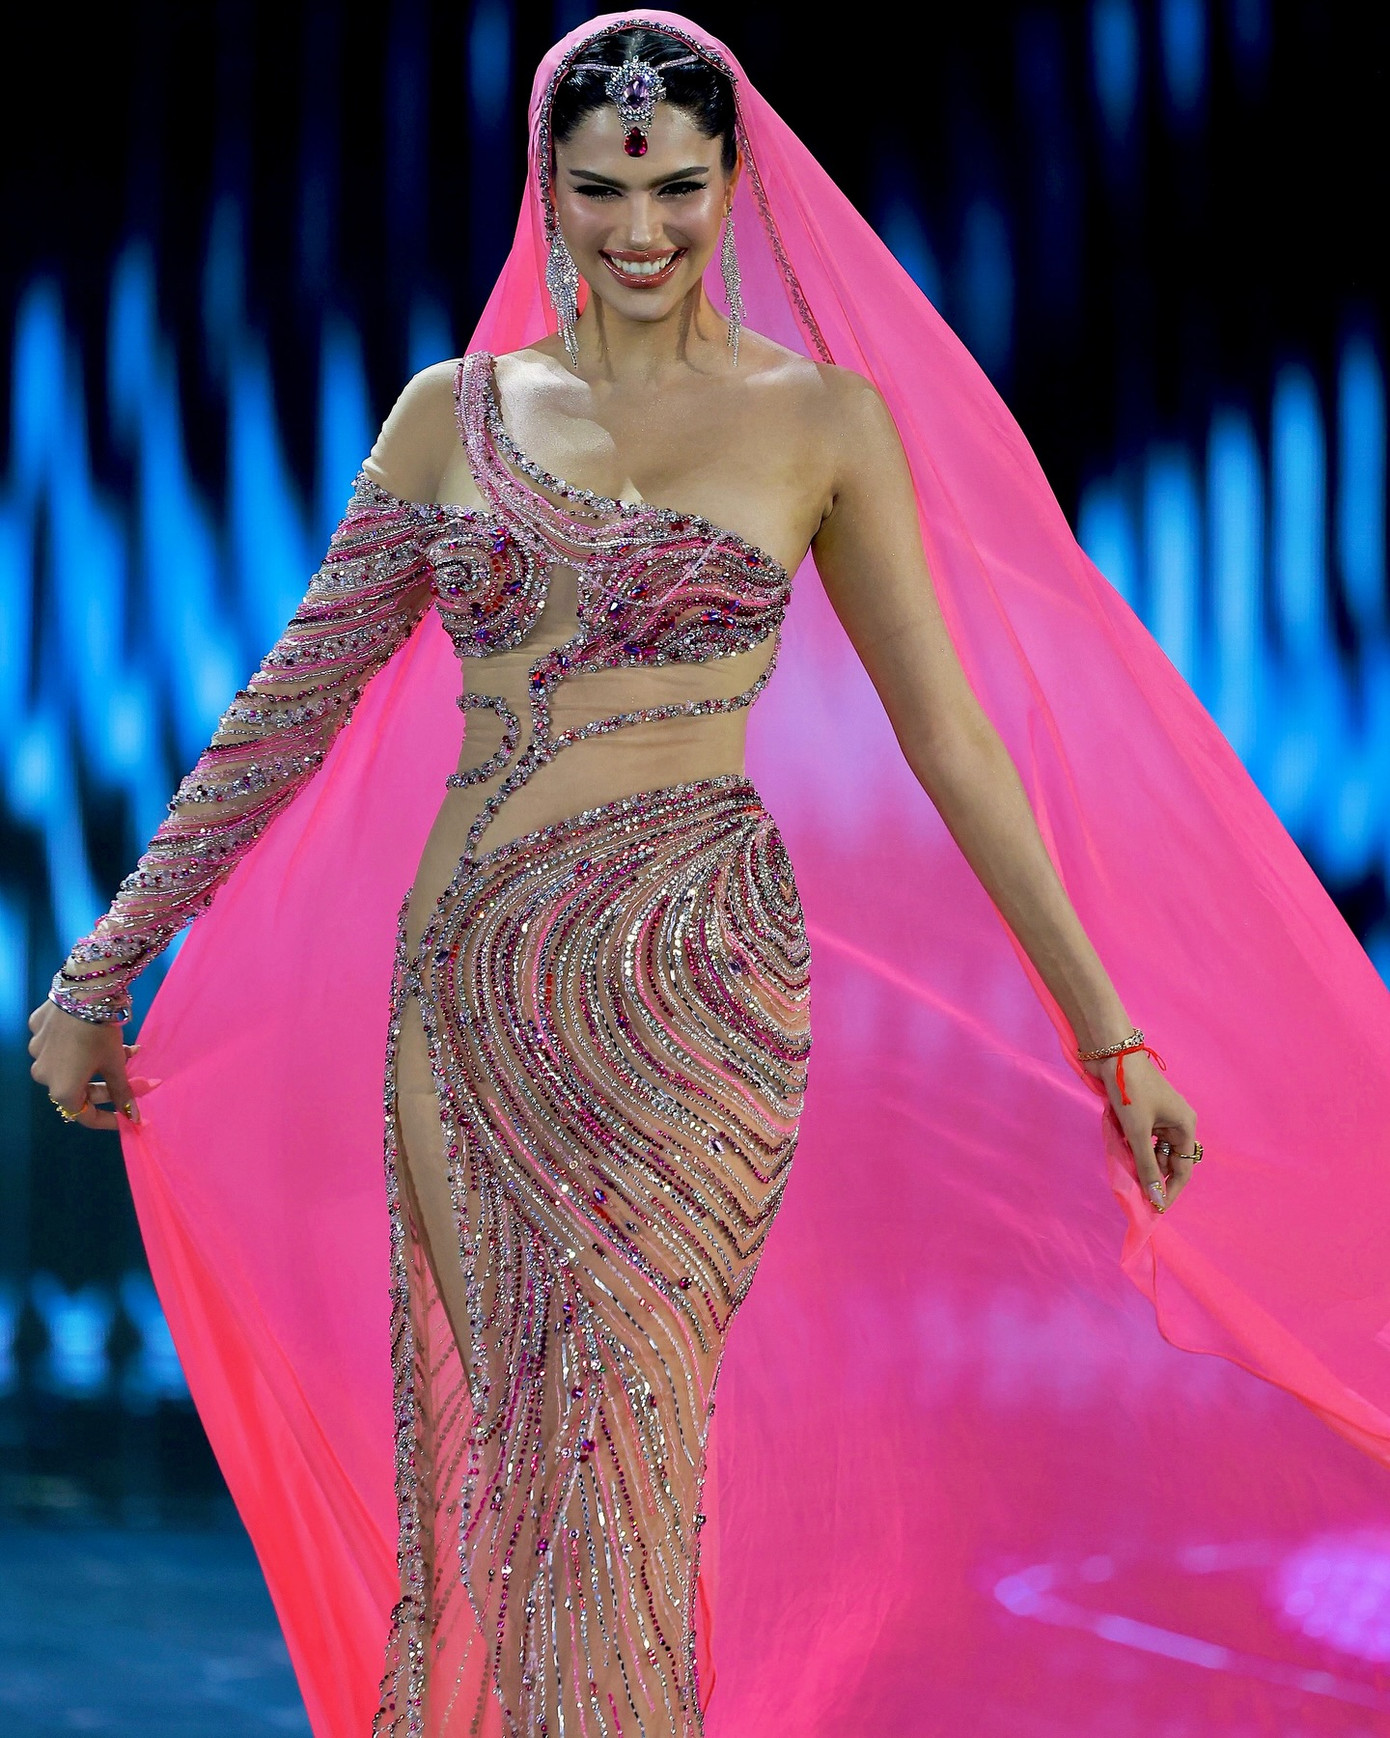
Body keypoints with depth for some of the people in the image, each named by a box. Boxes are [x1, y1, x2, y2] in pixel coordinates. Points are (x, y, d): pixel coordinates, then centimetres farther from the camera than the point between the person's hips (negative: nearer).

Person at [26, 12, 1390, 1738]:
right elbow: (299, 695, 11)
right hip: (475, 991, 2)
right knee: (534, 1442, 2)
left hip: (697, 988, -2)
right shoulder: (456, 410, 9)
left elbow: (947, 733, 3)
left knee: (612, 1446, -6)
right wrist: (105, 964, 11)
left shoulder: (823, 419, 3)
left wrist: (1110, 1031, 1)